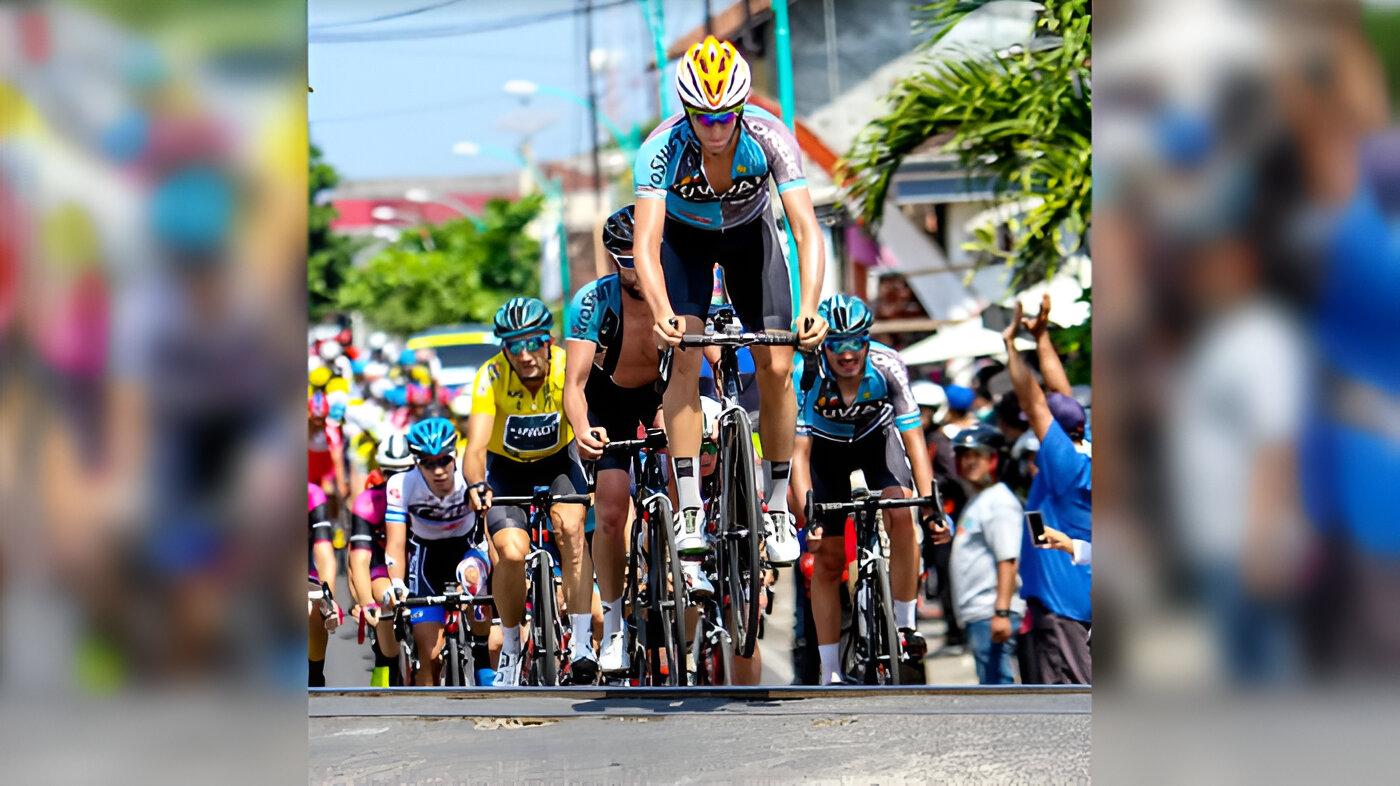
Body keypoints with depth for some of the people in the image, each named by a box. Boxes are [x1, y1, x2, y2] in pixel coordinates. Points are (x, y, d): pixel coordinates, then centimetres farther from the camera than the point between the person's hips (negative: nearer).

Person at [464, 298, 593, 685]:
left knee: (571, 528, -27)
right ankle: (510, 649, 4)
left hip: (558, 460, 0)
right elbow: (476, 446, -37)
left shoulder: (568, 369, -27)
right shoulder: (491, 377, -29)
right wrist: (477, 486, -57)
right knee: (511, 552, -20)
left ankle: (582, 641, -20)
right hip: (506, 467, 0)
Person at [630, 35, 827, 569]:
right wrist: (662, 314, -58)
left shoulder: (770, 139, -33)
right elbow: (646, 243, -41)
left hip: (749, 233, 1)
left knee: (777, 368, -10)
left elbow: (806, 229, -39)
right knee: (685, 358, -19)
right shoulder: (663, 148, -34)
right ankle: (689, 510, -15)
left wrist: (809, 309, -54)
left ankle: (777, 507, 4)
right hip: (683, 236, -1)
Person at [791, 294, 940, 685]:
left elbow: (914, 440, -31)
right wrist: (809, 515, -45)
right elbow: (798, 453, -33)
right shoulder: (807, 375, -33)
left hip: (877, 438, 0)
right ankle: (830, 675, 4)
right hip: (826, 448, 0)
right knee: (828, 559, -4)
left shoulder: (887, 367, -32)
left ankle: (905, 625, -13)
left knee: (901, 516, -28)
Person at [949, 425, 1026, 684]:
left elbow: (1008, 561, -19)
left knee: (996, 682, -13)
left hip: (991, 614, -10)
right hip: (977, 614, 10)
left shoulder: (1000, 501, -10)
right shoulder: (976, 501, 21)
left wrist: (1001, 612, -25)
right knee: (991, 684, 12)